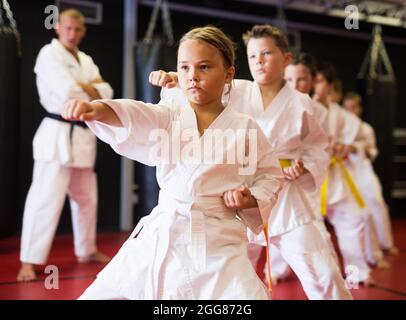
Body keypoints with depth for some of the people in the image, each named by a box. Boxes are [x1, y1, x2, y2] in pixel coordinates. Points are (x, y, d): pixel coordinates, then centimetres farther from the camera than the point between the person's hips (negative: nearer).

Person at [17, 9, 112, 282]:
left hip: (83, 135, 8)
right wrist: (91, 90, -3)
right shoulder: (49, 54, -7)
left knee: (86, 198, 16)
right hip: (58, 135, -8)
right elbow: (66, 93, -20)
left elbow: (107, 93, 7)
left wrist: (84, 87, -10)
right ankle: (29, 261, -5)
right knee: (46, 198, -12)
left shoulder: (86, 60, 17)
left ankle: (86, 250, 32)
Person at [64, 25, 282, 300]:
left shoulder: (245, 128, 0)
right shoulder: (168, 117, 2)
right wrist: (95, 109, -39)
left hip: (218, 244, -2)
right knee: (99, 294, 10)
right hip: (159, 238, 2)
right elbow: (132, 116, -19)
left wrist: (251, 200, -10)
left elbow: (270, 177, 10)